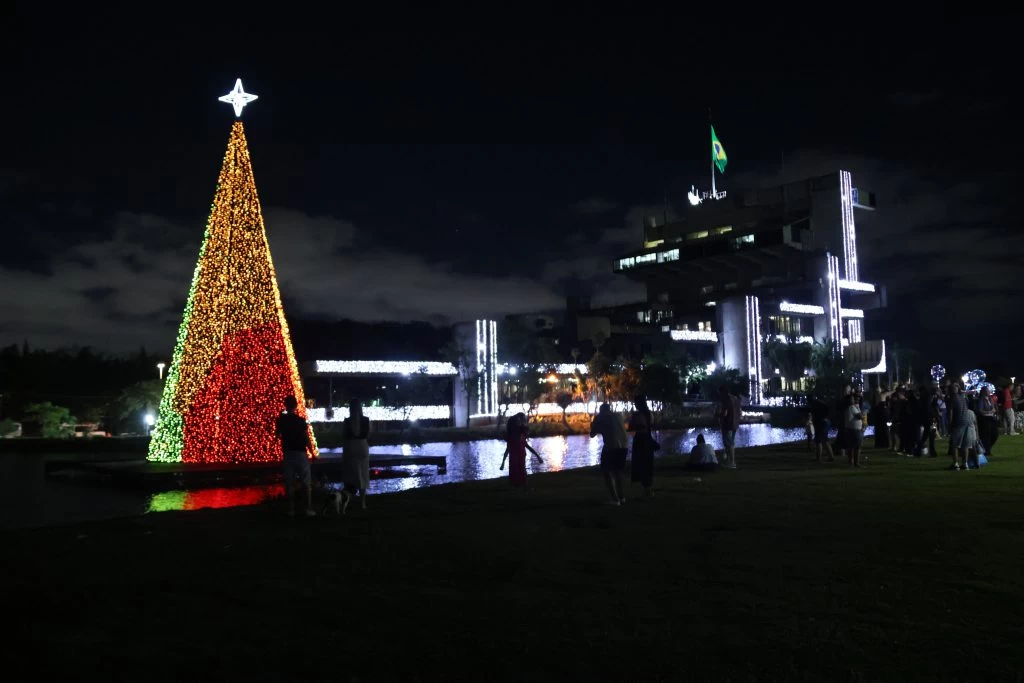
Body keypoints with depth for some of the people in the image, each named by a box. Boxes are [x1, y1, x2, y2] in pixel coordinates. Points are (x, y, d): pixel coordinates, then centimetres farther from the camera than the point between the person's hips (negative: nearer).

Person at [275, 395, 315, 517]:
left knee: (289, 483, 7)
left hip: (287, 454, 2)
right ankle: (309, 508, 1)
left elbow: (277, 435, 15)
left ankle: (291, 509, 7)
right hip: (300, 453, -2)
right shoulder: (301, 420, -9)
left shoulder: (281, 420, 0)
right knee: (306, 483, 4)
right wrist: (312, 453, 1)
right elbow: (307, 439, -9)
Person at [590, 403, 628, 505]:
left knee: (607, 472, 3)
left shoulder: (600, 418, 8)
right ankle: (622, 497, 16)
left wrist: (592, 425, 31)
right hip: (624, 446, 6)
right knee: (618, 472, 20)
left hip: (611, 446, -6)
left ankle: (615, 499, -7)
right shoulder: (617, 416, 21)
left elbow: (592, 435, 11)